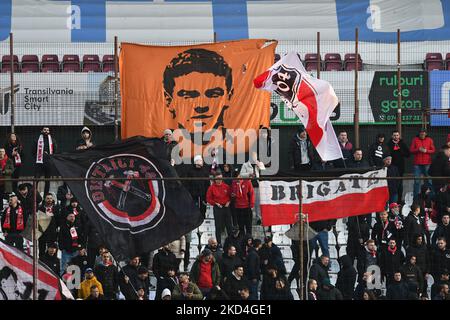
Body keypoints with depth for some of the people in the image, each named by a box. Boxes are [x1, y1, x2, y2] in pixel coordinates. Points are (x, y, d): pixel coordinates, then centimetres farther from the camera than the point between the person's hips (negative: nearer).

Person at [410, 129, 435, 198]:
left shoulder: (429, 140, 7)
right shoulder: (415, 140, 6)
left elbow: (433, 150, 6)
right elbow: (411, 150, 3)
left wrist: (426, 151, -11)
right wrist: (418, 149, -13)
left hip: (427, 163, 0)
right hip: (417, 164, 0)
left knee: (429, 180, -1)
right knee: (417, 181, 0)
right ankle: (416, 196, 6)